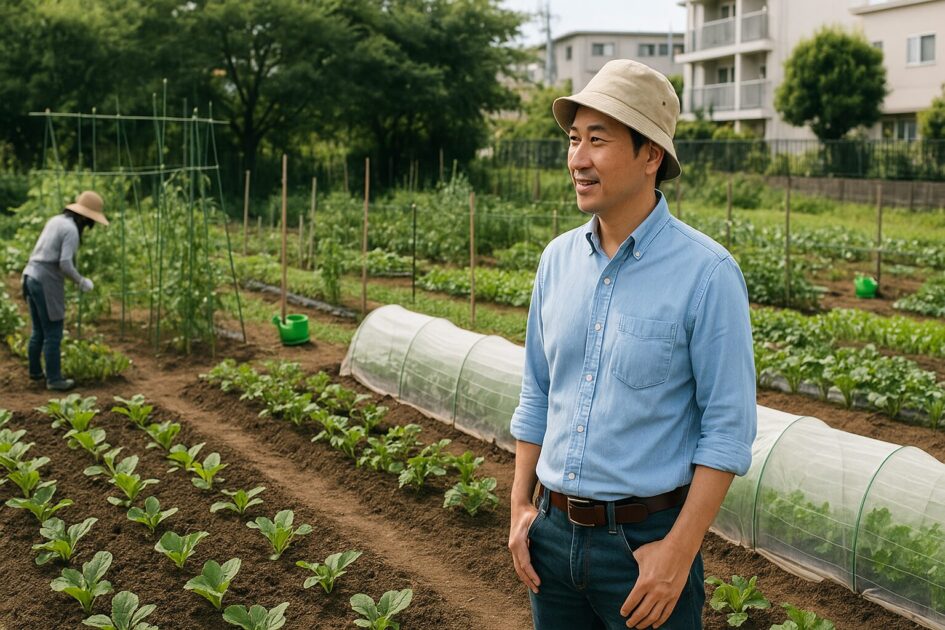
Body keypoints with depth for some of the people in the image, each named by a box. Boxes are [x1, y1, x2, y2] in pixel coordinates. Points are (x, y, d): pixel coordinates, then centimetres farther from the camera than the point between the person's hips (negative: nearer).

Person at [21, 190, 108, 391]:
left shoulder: (56, 220, 12)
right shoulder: (71, 230, -15)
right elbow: (65, 264, -22)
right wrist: (81, 281, -7)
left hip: (31, 276, 9)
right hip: (47, 283, -9)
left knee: (39, 331, 21)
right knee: (53, 334, 1)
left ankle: (35, 370, 33)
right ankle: (54, 379, 8)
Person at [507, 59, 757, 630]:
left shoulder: (707, 272, -14)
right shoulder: (558, 259, 3)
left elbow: (729, 428, -13)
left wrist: (679, 553, -17)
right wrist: (521, 506, 8)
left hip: (646, 538, -5)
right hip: (554, 531, 5)